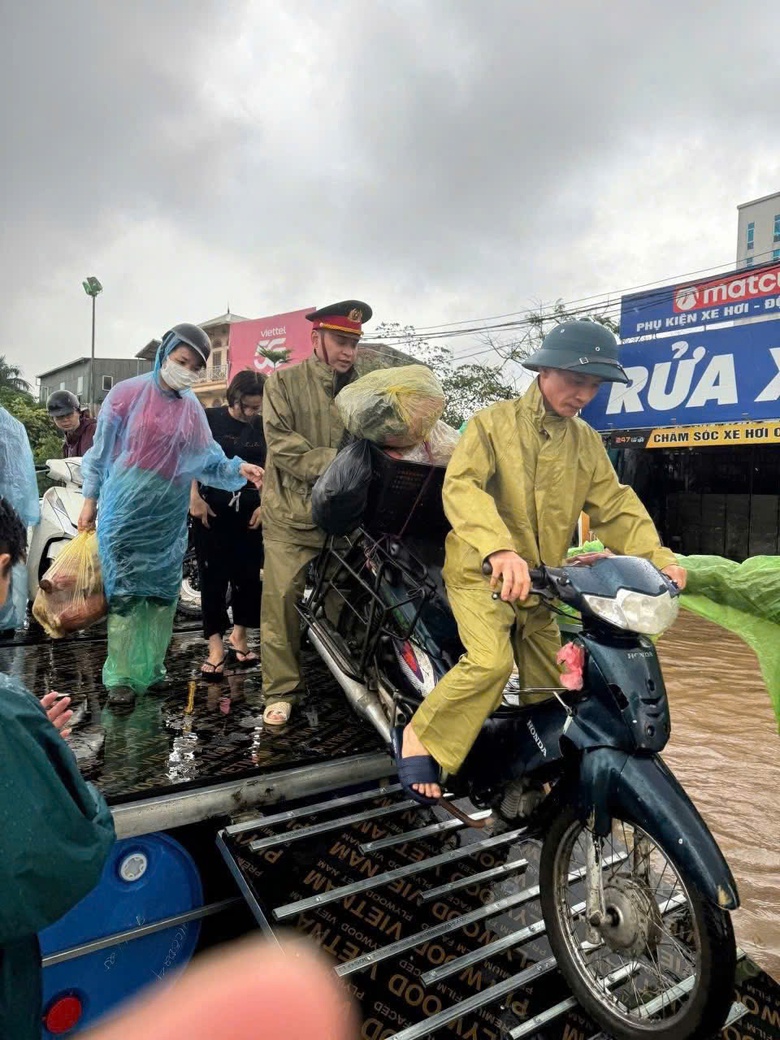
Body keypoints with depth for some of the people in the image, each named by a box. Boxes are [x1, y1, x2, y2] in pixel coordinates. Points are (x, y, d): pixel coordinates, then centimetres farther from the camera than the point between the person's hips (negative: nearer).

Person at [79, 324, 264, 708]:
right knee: (125, 592, -5)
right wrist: (91, 499, 2)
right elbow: (101, 450, 1)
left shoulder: (192, 409, 6)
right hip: (127, 510, -4)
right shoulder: (128, 393, -5)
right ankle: (121, 676, 3)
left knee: (163, 592, 8)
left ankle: (151, 667, 21)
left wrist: (240, 468, -15)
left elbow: (208, 460, 3)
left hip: (168, 516, 4)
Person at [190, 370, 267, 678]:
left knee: (248, 575, 7)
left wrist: (265, 505, -2)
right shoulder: (209, 419, -1)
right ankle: (216, 646, 4)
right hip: (212, 510, -3)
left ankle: (239, 636, 24)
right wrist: (194, 498, -9)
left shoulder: (264, 428, 5)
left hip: (250, 511, 3)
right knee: (213, 577, -1)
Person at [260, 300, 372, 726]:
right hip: (292, 514, -2)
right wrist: (333, 462, -19)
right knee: (282, 600, -4)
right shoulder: (284, 381, 2)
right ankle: (281, 691, 9)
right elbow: (281, 442, -10)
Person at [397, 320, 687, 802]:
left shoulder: (586, 441, 8)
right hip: (482, 572, -6)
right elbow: (461, 487, -25)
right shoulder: (493, 423, -10)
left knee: (551, 693, 12)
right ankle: (420, 735, -4)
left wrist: (657, 557, -14)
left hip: (539, 583, 6)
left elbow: (614, 505, 4)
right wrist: (499, 549, -42)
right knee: (491, 662, -26)